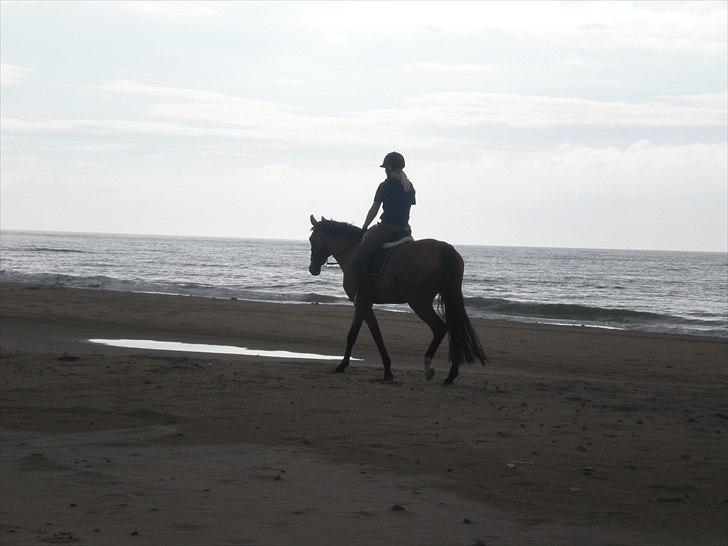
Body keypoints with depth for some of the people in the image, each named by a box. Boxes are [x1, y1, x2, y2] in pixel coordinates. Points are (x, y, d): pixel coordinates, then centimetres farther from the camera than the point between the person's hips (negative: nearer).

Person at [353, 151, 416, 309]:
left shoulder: (385, 186, -7)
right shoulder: (410, 187, 13)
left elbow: (373, 210, -3)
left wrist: (364, 229, 8)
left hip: (387, 228, -8)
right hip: (404, 229, 8)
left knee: (358, 259, -9)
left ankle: (365, 295, -19)